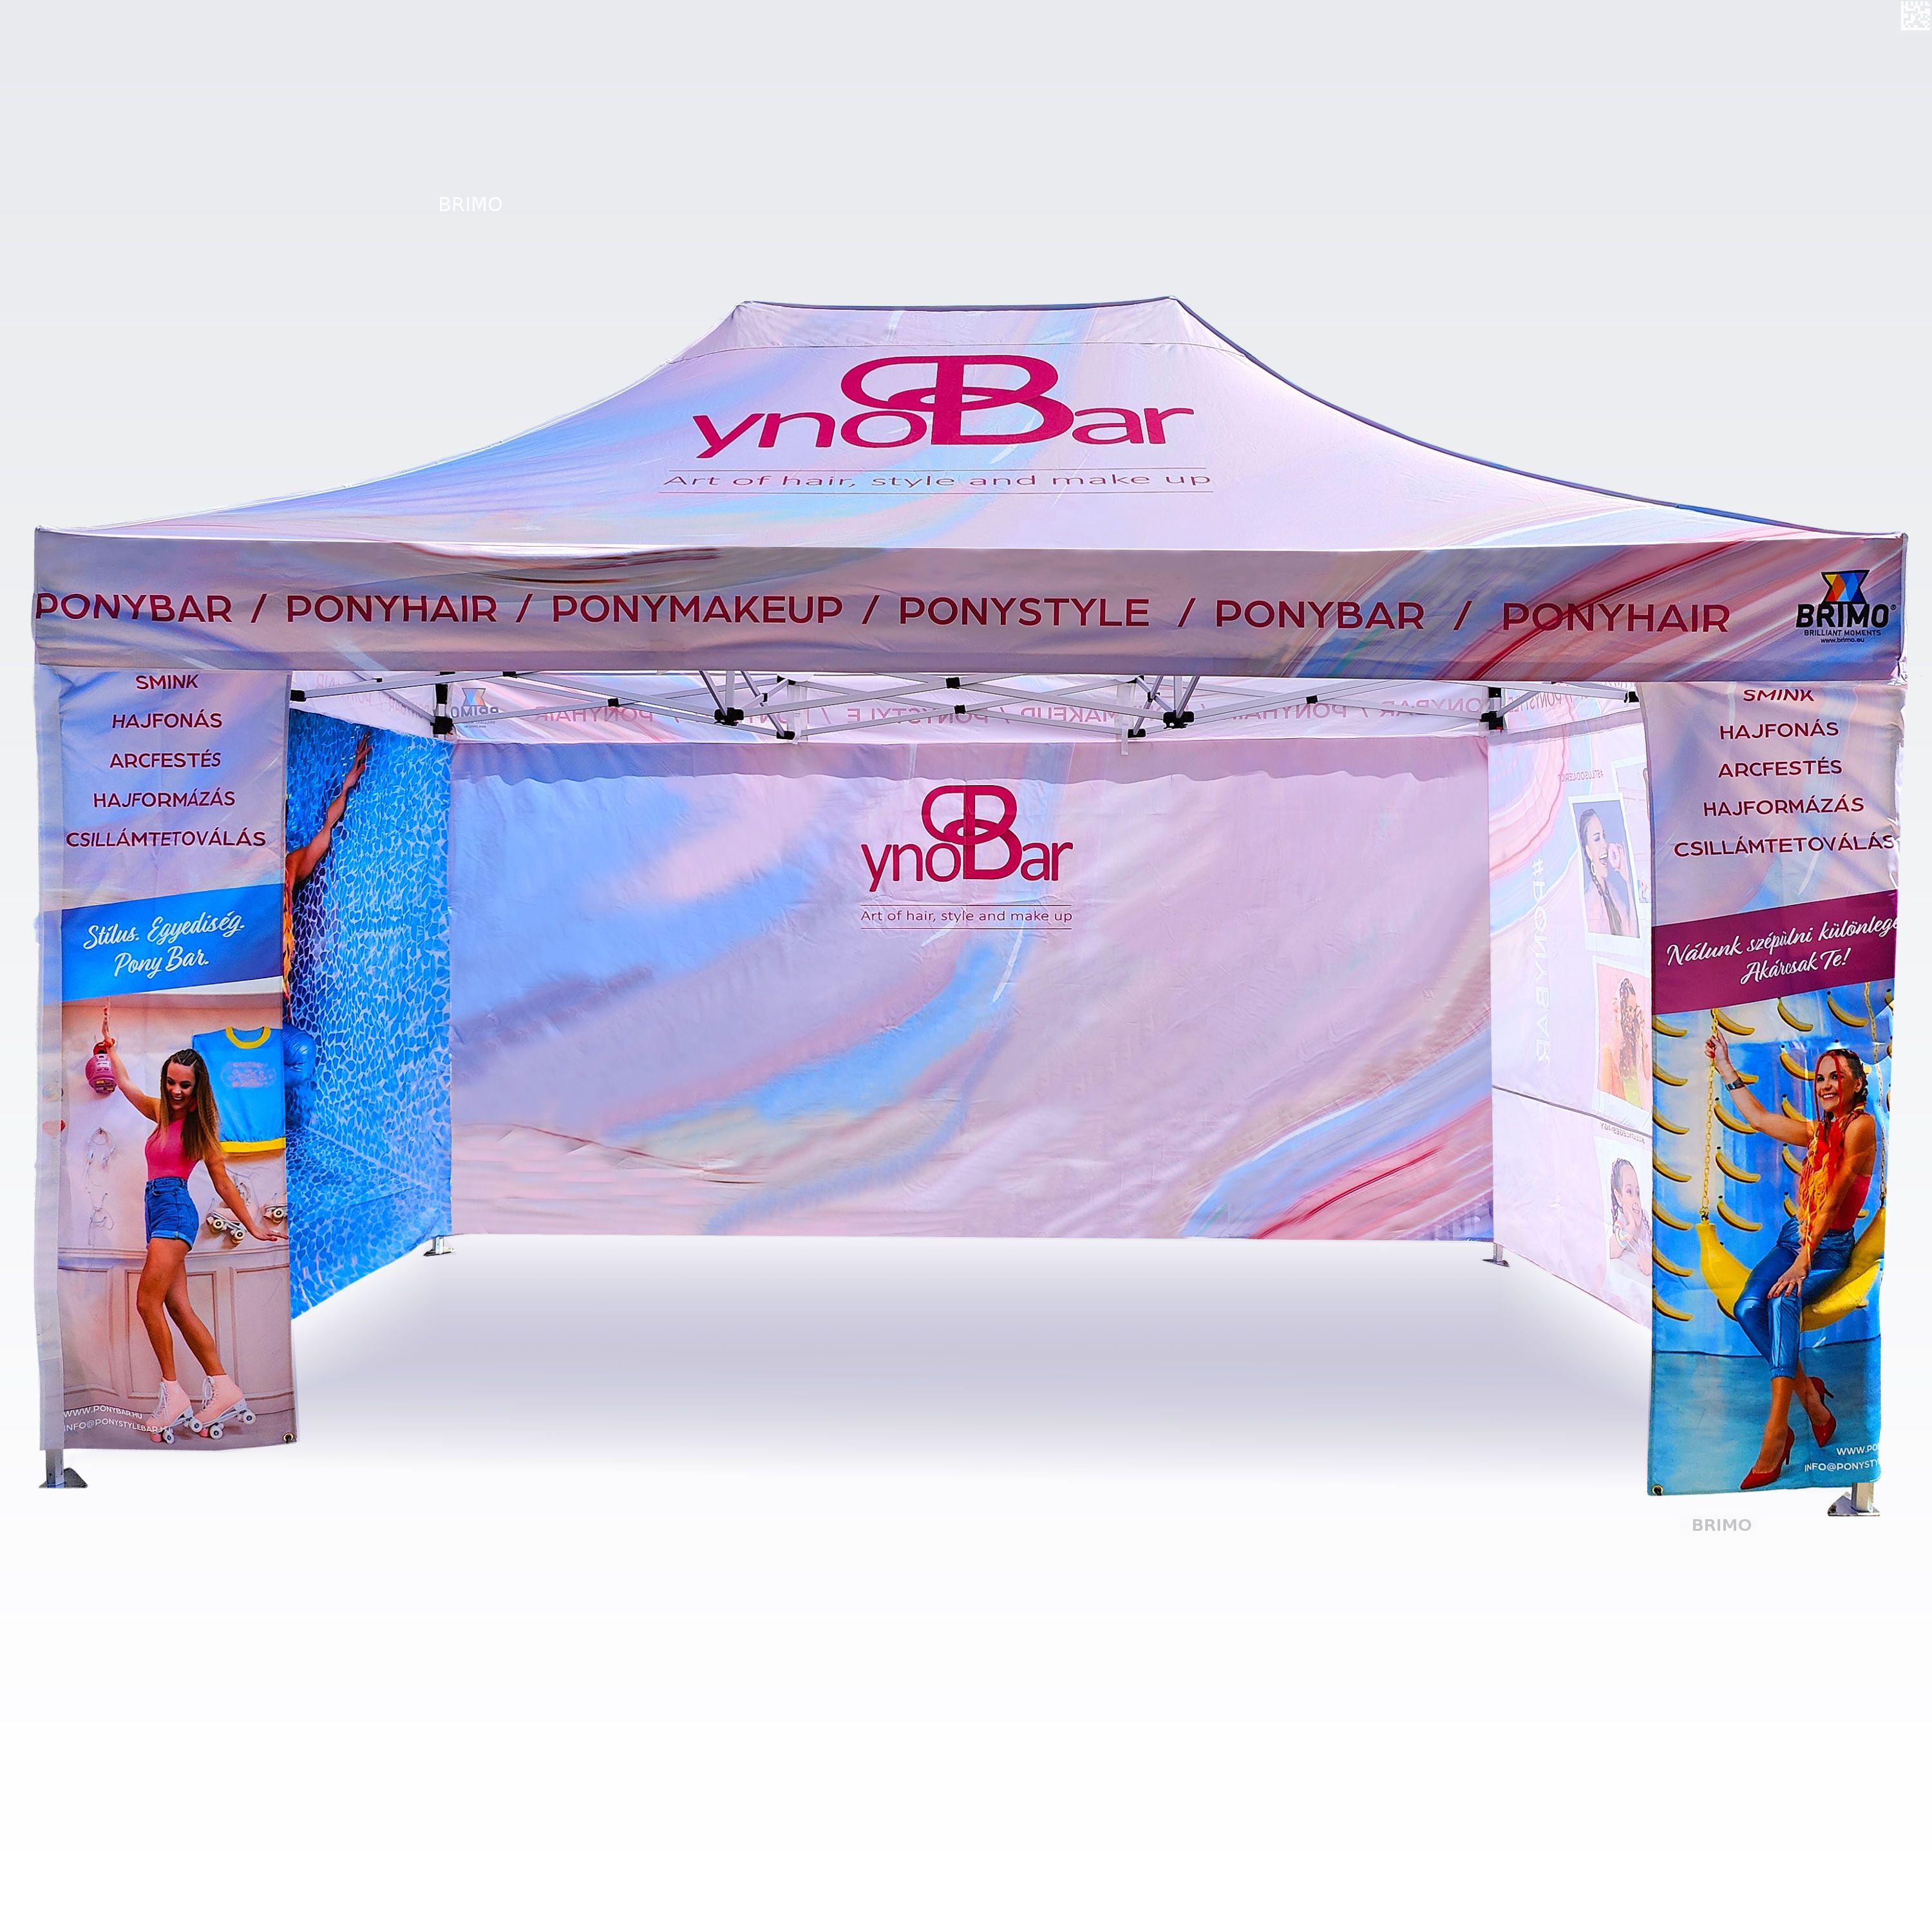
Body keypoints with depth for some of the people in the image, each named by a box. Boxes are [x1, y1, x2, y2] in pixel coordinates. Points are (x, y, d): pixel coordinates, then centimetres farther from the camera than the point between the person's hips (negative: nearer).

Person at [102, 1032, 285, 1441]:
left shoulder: (199, 1125, 0)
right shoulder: (162, 1113, 15)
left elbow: (223, 1182, 3)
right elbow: (124, 1082, 27)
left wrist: (254, 1226, 3)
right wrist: (110, 1044, 27)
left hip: (175, 1209, -7)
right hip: (158, 1211, 7)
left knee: (147, 1301, -17)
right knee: (178, 1307, -1)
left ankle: (174, 1396, -14)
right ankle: (225, 1389, -2)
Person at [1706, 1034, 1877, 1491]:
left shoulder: (1861, 1126, -10)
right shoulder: (1817, 1132, 13)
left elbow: (1835, 1197, -18)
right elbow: (1759, 1118, 26)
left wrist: (1803, 1262, -23)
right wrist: (1725, 1068, 28)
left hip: (1830, 1249, -7)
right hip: (1794, 1236, 7)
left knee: (1783, 1301, -35)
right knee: (1748, 1306, -23)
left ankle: (1776, 1433, -39)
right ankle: (1810, 1397, -13)